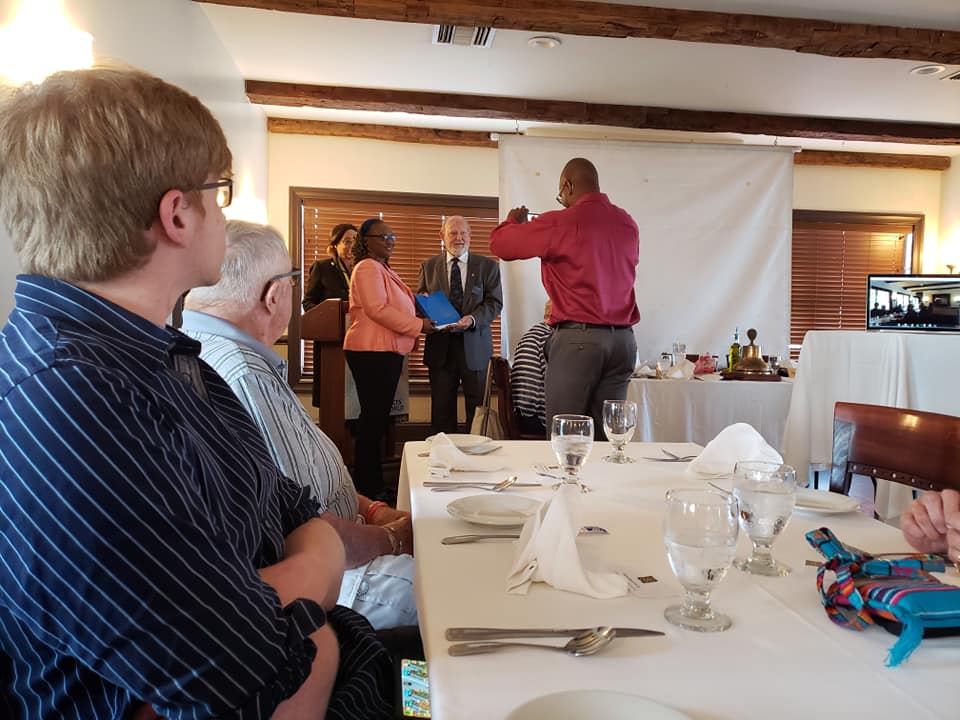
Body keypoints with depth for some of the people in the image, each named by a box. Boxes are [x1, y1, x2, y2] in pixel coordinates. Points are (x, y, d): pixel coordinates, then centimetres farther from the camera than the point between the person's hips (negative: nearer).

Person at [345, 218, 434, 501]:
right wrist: (418, 325, -15)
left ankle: (372, 481, 20)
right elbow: (377, 309, -19)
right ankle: (367, 486, 2)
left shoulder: (384, 270, 23)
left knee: (378, 415, 12)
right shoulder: (368, 268, -9)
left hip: (388, 351, 10)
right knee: (373, 416, -6)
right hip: (372, 351, -10)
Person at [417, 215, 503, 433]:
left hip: (475, 347, -1)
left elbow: (495, 303, -1)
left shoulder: (488, 266, 6)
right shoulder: (429, 266, 10)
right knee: (441, 409, 6)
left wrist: (473, 319, -18)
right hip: (440, 347, 1)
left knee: (478, 408, 4)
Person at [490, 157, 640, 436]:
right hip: (623, 339, 6)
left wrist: (514, 220, 23)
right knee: (606, 435, 9)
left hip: (577, 338, -6)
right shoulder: (628, 224, 11)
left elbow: (500, 244, 0)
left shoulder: (561, 223, -7)